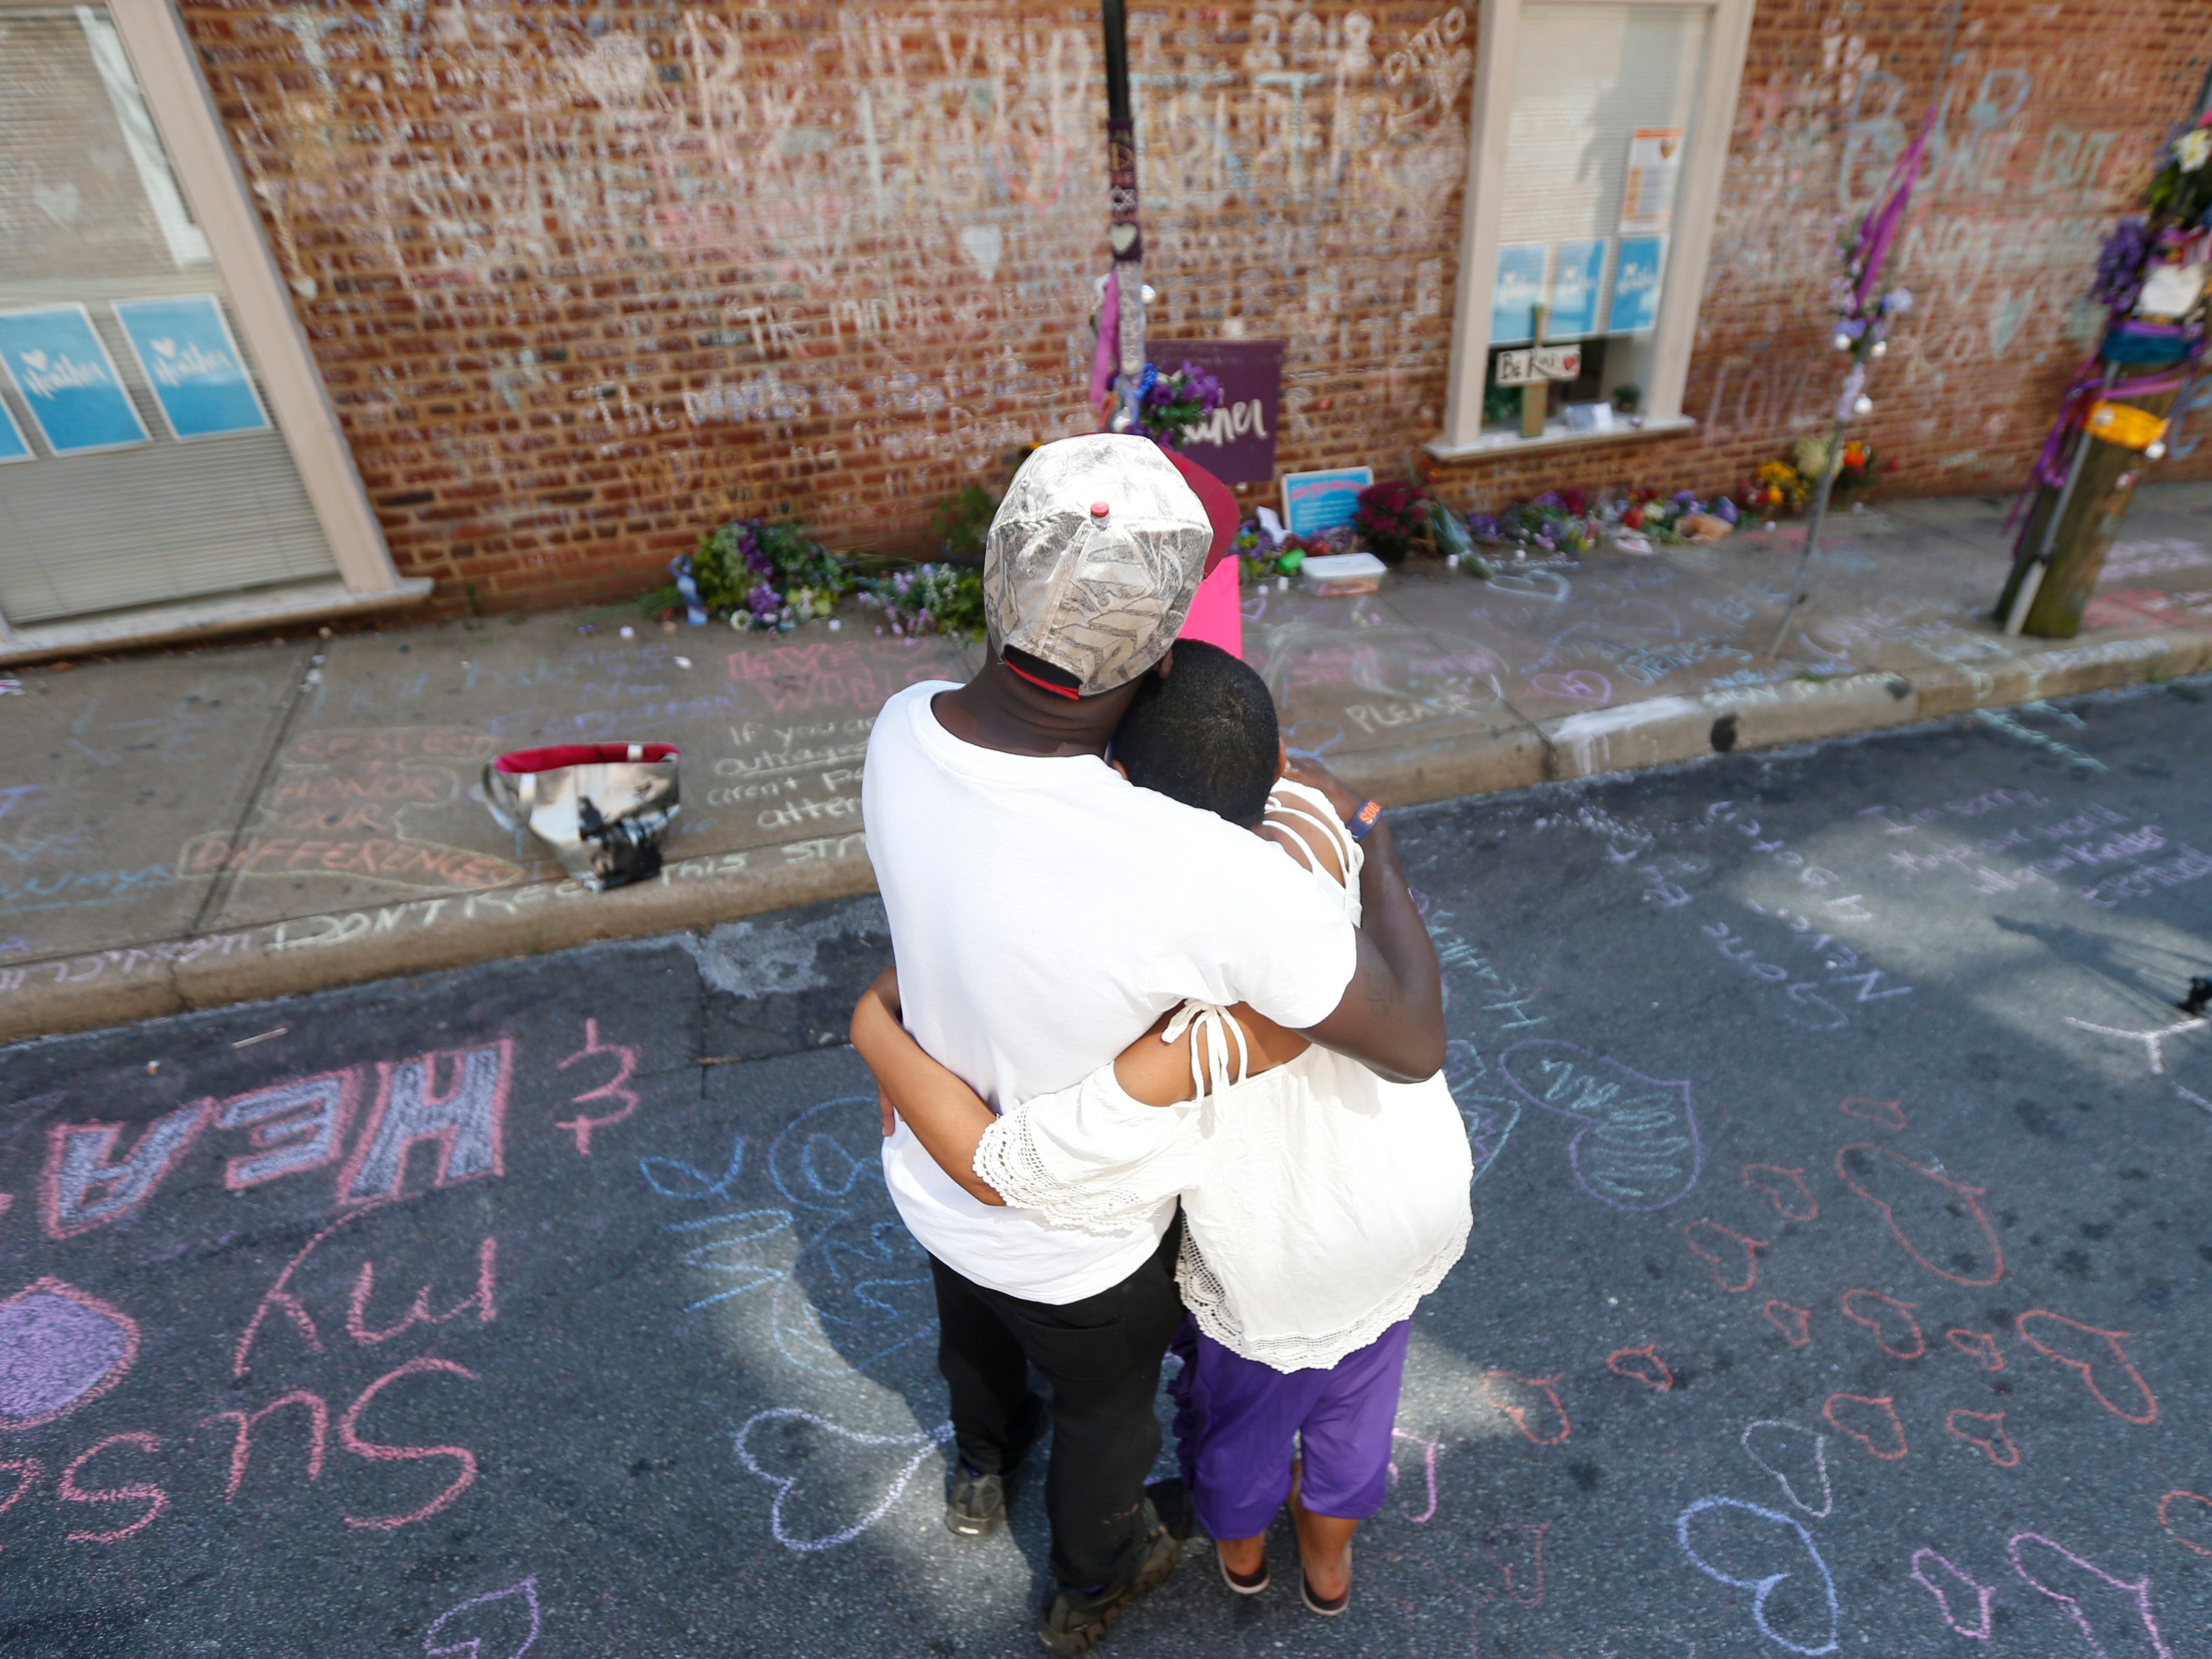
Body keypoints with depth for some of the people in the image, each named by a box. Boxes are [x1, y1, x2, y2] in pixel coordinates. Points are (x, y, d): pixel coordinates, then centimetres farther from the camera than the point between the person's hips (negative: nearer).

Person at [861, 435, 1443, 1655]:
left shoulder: (902, 733, -25)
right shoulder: (1202, 876, -45)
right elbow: (1415, 1043, -31)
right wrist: (1381, 860, -14)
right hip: (1080, 1244, -5)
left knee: (973, 1323, 39)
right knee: (1106, 1409, 31)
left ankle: (982, 1467, 74)